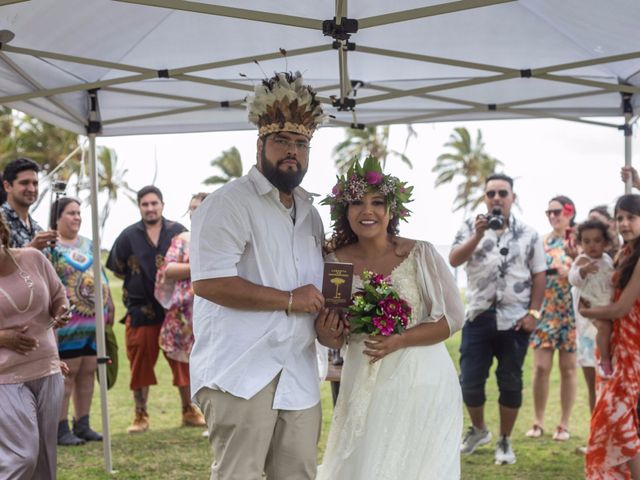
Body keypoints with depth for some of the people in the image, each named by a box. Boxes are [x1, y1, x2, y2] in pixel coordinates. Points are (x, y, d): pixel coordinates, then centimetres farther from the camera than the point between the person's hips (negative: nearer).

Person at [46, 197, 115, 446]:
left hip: (95, 321, 7)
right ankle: (61, 428, -1)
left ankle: (83, 425, 17)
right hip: (68, 322, -7)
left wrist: (109, 306, 18)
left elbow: (101, 277, 22)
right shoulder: (50, 247, -6)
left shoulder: (88, 245, 17)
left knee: (88, 372, 9)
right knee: (67, 373, -6)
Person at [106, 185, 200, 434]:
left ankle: (189, 410, 19)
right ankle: (140, 416, 14)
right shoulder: (129, 236, 2)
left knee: (183, 361, 6)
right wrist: (138, 282, 5)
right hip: (141, 310, 0)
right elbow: (117, 268, 10)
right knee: (141, 364, 4)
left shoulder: (178, 231, 3)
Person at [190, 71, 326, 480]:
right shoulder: (229, 203, -6)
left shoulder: (309, 213, 20)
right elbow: (209, 282, -18)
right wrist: (289, 300, -15)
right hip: (241, 371, -7)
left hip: (299, 374, 8)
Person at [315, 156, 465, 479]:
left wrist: (400, 340, -18)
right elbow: (334, 339, 10)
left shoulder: (421, 255, -7)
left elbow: (453, 317, -6)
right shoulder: (335, 263, 2)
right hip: (364, 388, 2)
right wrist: (327, 334, -14)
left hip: (421, 384, -2)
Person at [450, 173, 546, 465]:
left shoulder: (528, 234, 3)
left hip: (515, 320, 0)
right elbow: (453, 260, -10)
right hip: (478, 318, 1)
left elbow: (539, 276, 3)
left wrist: (533, 313, -5)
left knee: (510, 384, 4)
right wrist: (478, 235, -22)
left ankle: (505, 441, 18)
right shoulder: (471, 228, 4)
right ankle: (478, 429, 28)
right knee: (470, 382, 3)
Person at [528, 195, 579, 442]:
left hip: (570, 313, -3)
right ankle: (538, 422, 7)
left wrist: (574, 260, -20)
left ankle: (564, 424, 10)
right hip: (545, 311, 3)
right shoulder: (542, 242, 9)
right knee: (541, 367, -2)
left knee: (567, 369, 3)